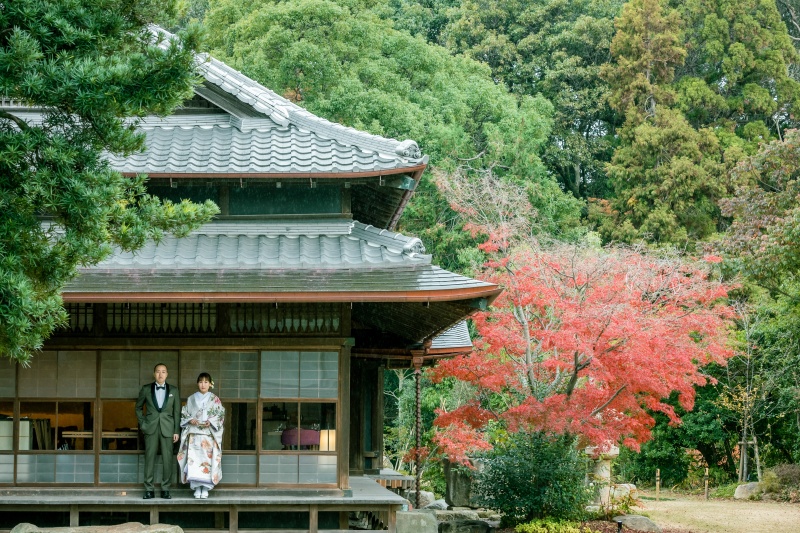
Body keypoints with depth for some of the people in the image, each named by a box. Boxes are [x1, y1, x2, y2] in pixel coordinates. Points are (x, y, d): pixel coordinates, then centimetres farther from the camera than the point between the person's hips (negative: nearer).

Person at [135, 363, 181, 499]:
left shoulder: (174, 390, 7)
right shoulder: (146, 389, 6)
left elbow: (177, 412, 7)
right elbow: (138, 407, 16)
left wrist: (177, 431, 2)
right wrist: (142, 423, 6)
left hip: (167, 429, 0)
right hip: (151, 428, 0)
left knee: (168, 460, -2)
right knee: (149, 458, -1)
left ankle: (165, 489, 5)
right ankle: (148, 489, 4)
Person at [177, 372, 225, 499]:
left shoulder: (215, 399, 6)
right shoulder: (191, 399, 11)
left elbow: (220, 416, 3)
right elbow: (184, 415, 12)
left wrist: (211, 422, -14)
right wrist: (190, 420, -8)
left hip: (209, 435, -1)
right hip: (193, 435, 1)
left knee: (207, 460, -6)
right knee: (193, 461, -6)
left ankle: (205, 488, -1)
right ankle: (197, 488, -1)